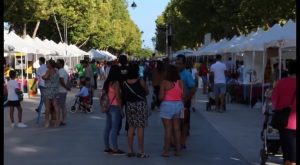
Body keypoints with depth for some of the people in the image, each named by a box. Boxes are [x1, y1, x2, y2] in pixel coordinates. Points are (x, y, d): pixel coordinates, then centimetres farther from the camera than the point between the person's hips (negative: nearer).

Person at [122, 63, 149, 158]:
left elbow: (123, 96, 2)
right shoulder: (141, 82, -13)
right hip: (140, 105, -4)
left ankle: (130, 150, 15)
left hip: (129, 105, 4)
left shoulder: (125, 83, -3)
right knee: (140, 128, 0)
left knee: (131, 127, 12)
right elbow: (146, 92, -1)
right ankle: (140, 151, 2)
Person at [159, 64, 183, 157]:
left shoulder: (164, 82, -11)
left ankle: (166, 151, 4)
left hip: (168, 105, -4)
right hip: (178, 105, 4)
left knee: (168, 129, 1)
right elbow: (182, 95, 1)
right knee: (177, 129, 11)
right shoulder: (180, 82, 0)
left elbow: (161, 97, -12)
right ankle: (178, 150, 15)